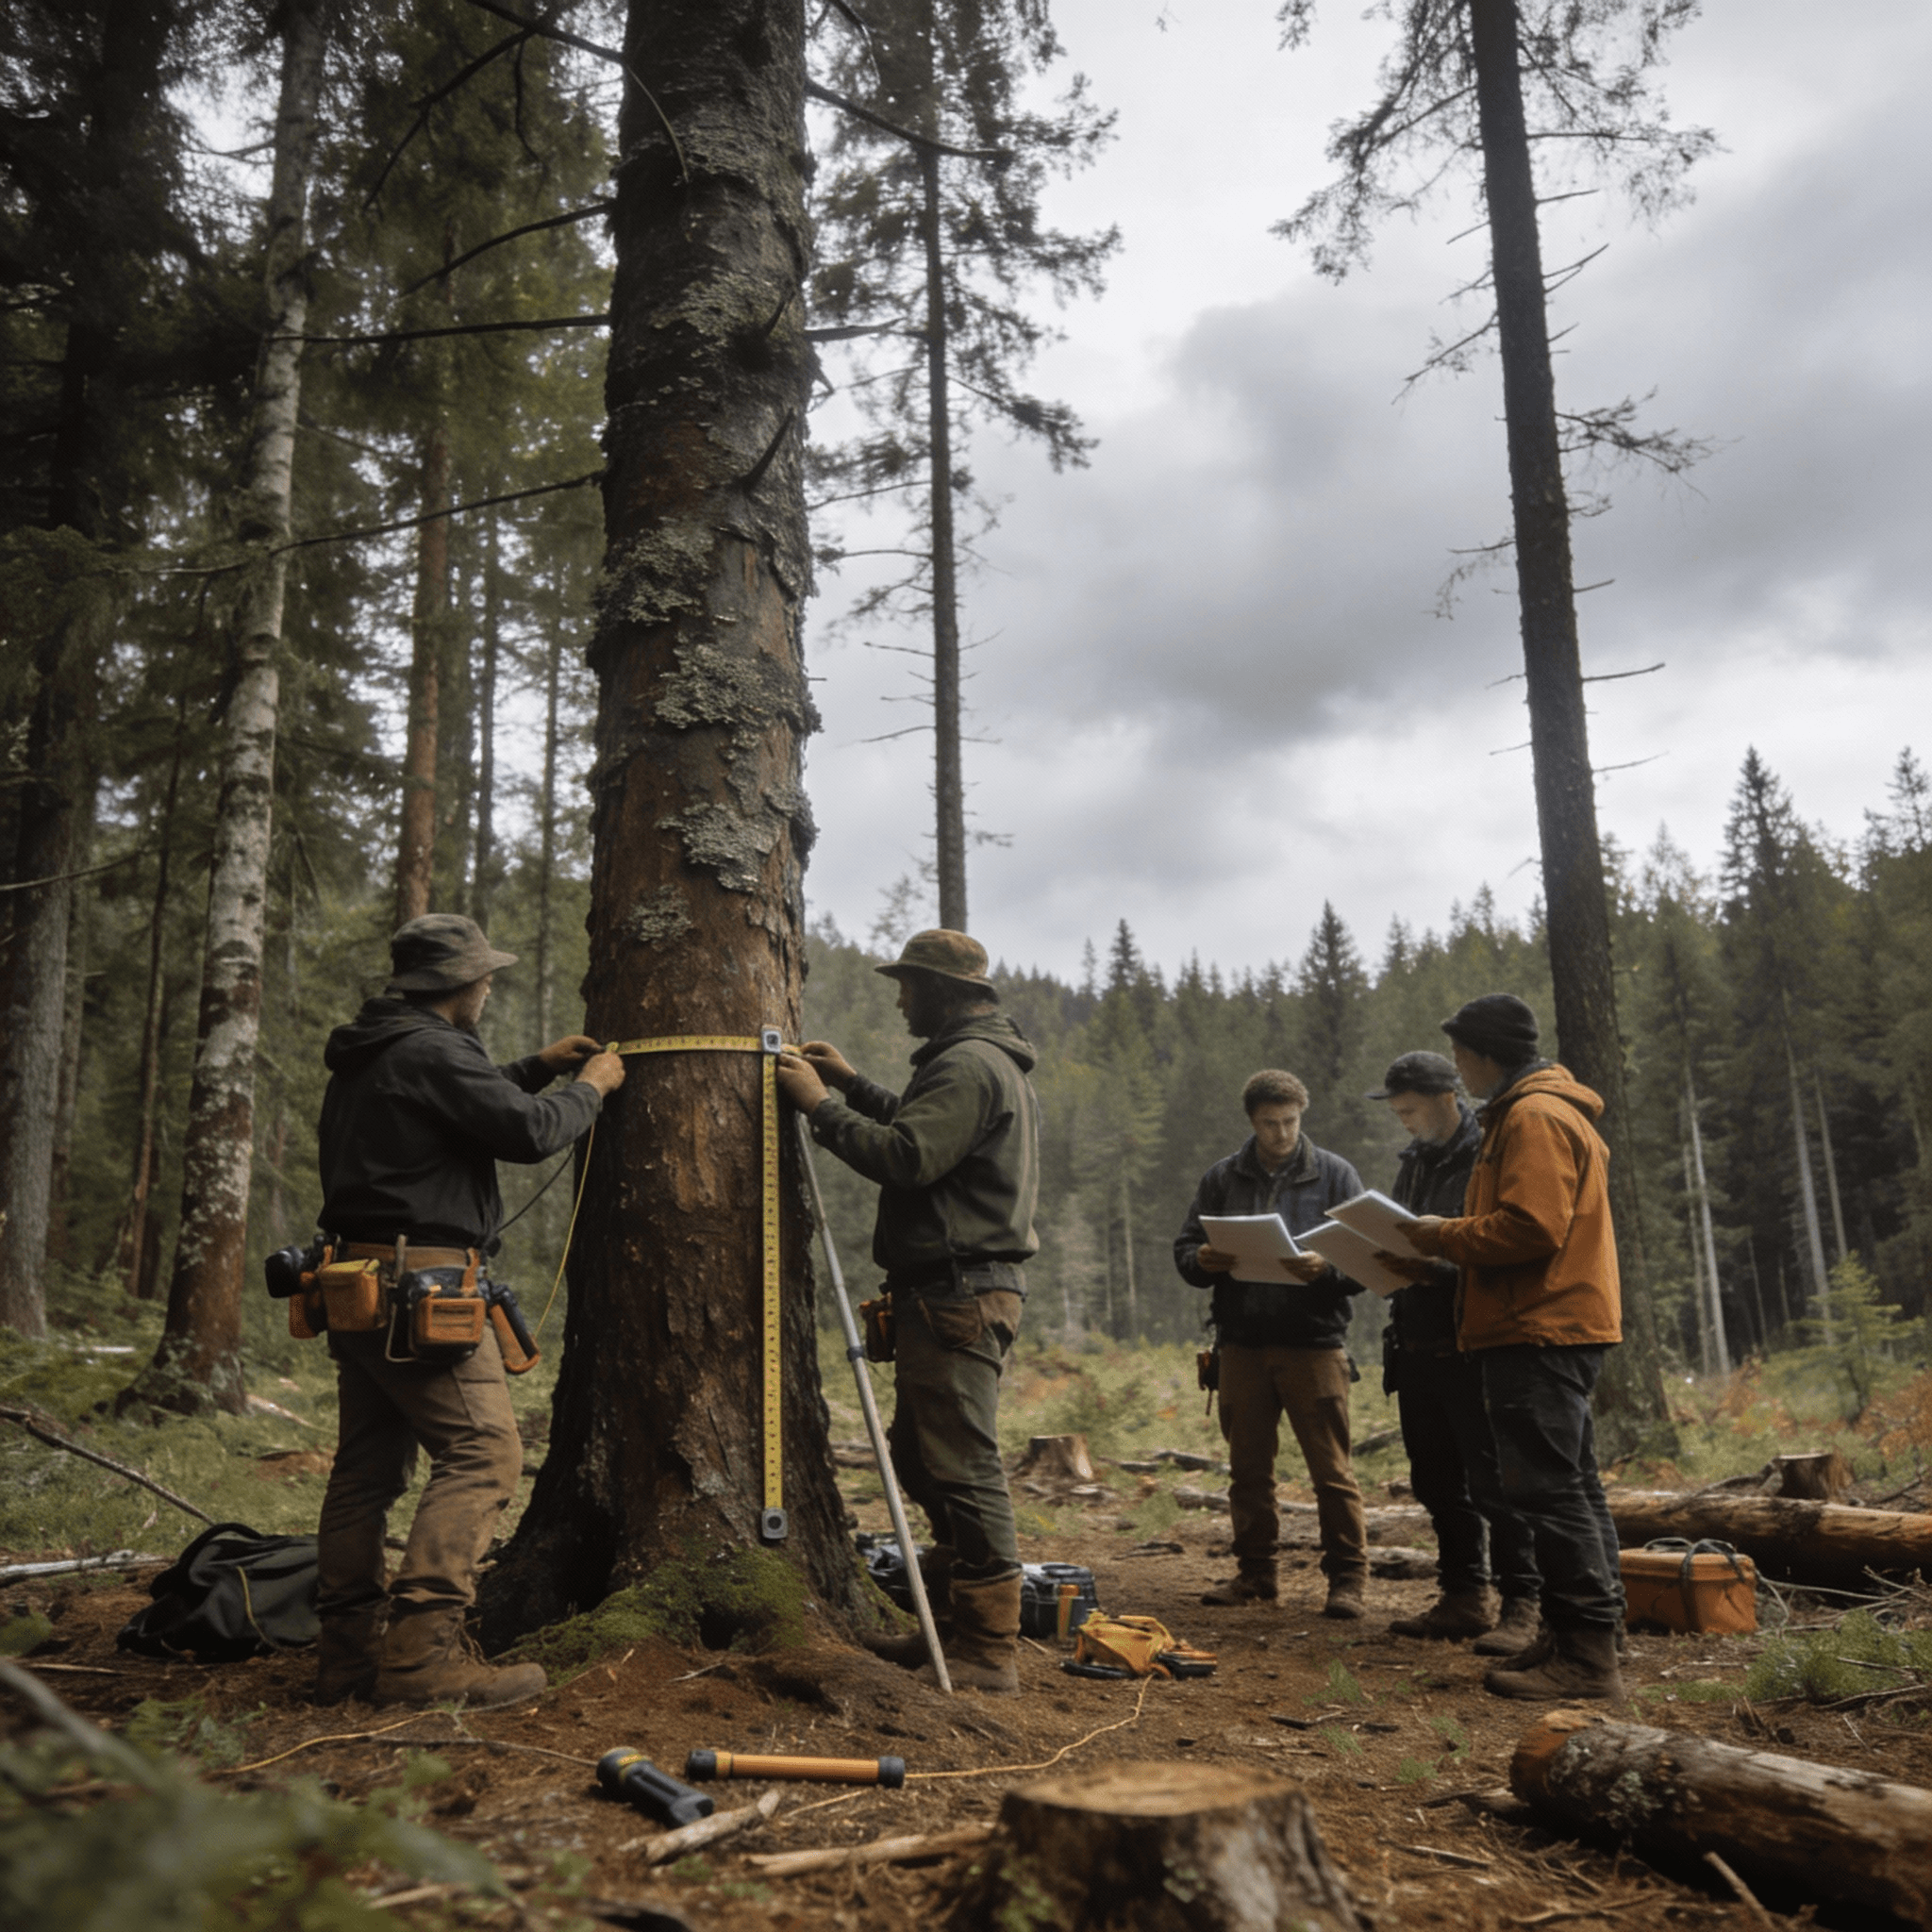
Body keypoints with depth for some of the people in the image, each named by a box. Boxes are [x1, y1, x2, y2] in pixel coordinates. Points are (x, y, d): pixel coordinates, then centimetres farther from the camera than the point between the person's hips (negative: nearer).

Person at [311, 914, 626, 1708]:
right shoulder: (431, 1050, -13)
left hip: (356, 1283, 11)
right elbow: (529, 1131, -17)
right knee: (483, 1453, -9)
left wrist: (534, 1068, 28)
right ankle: (421, 1647, -13)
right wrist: (590, 1088, 1)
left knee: (368, 1463, 13)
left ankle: (348, 1647, 19)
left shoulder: (363, 1057, 18)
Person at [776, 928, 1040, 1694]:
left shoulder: (968, 1065, -14)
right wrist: (853, 1083, 22)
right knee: (919, 1454, 17)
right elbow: (923, 1134, 29)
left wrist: (821, 1104, -14)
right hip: (956, 1291, 11)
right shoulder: (986, 1060, 21)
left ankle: (989, 1651, -1)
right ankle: (954, 1622, 26)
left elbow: (905, 1157, -24)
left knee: (962, 1466, -8)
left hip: (958, 1293, -11)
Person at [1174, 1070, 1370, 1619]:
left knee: (1331, 1469, -1)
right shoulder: (1221, 1178, 10)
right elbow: (1184, 1249, 12)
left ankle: (1348, 1578, 10)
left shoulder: (1335, 1174, 4)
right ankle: (1255, 1572, 23)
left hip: (1314, 1342, -3)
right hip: (1242, 1344, 3)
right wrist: (1203, 1261, -12)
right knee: (1248, 1467, 11)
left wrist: (1326, 1269, -20)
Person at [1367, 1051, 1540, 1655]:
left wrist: (1436, 1270, -26)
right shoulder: (1414, 1160, 16)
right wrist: (1384, 1261, 2)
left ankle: (1523, 1604, 5)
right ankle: (1465, 1596, 24)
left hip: (1473, 1348, -8)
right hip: (1418, 1346, 8)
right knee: (1437, 1480, 13)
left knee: (1493, 1480, -4)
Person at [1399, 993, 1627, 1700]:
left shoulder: (1534, 1117, -13)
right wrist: (1451, 1237, 13)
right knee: (1568, 1485, 13)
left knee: (1549, 1488, -9)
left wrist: (1444, 1235, -11)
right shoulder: (1537, 1112, 22)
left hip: (1540, 1333, -11)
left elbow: (1531, 1228, -22)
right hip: (1549, 1328, 11)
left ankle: (1586, 1653, -5)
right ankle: (1583, 1638, 20)